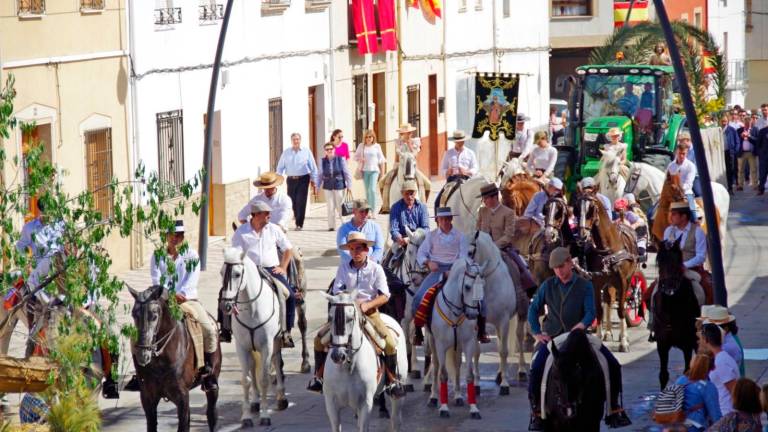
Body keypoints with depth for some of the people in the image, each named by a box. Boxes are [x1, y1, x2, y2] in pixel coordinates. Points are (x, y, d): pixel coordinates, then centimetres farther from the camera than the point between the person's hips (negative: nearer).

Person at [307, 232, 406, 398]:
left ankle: (393, 382, -7)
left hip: (370, 312, -2)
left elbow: (384, 296, -6)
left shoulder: (376, 269, 0)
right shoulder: (344, 267, 4)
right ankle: (318, 377, 0)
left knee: (389, 342, -22)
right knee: (320, 337, -13)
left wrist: (367, 305, -23)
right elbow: (337, 291, -1)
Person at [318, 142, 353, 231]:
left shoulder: (340, 159, -5)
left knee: (340, 207, 3)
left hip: (339, 186, -2)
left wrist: (349, 186, -1)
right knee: (330, 207, 3)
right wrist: (318, 186, 9)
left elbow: (346, 173, -1)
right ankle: (331, 226, 10)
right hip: (328, 187, 2)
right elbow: (320, 175, 9)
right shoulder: (323, 161, 1)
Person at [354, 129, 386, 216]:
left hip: (374, 170, -2)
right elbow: (356, 156, 13)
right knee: (367, 191, 7)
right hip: (364, 170, 2)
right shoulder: (361, 146, 6)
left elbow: (381, 160, 7)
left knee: (372, 189, -15)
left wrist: (382, 172, 5)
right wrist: (360, 159, -11)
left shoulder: (377, 146, 2)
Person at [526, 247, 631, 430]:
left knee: (613, 366, -9)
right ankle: (536, 412, -11)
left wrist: (582, 324, -29)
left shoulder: (585, 286, 2)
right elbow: (533, 309, 11)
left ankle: (614, 410, 5)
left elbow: (590, 312, -7)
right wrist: (536, 333, -2)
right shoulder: (547, 286, 6)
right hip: (551, 337, 0)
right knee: (536, 368, -27)